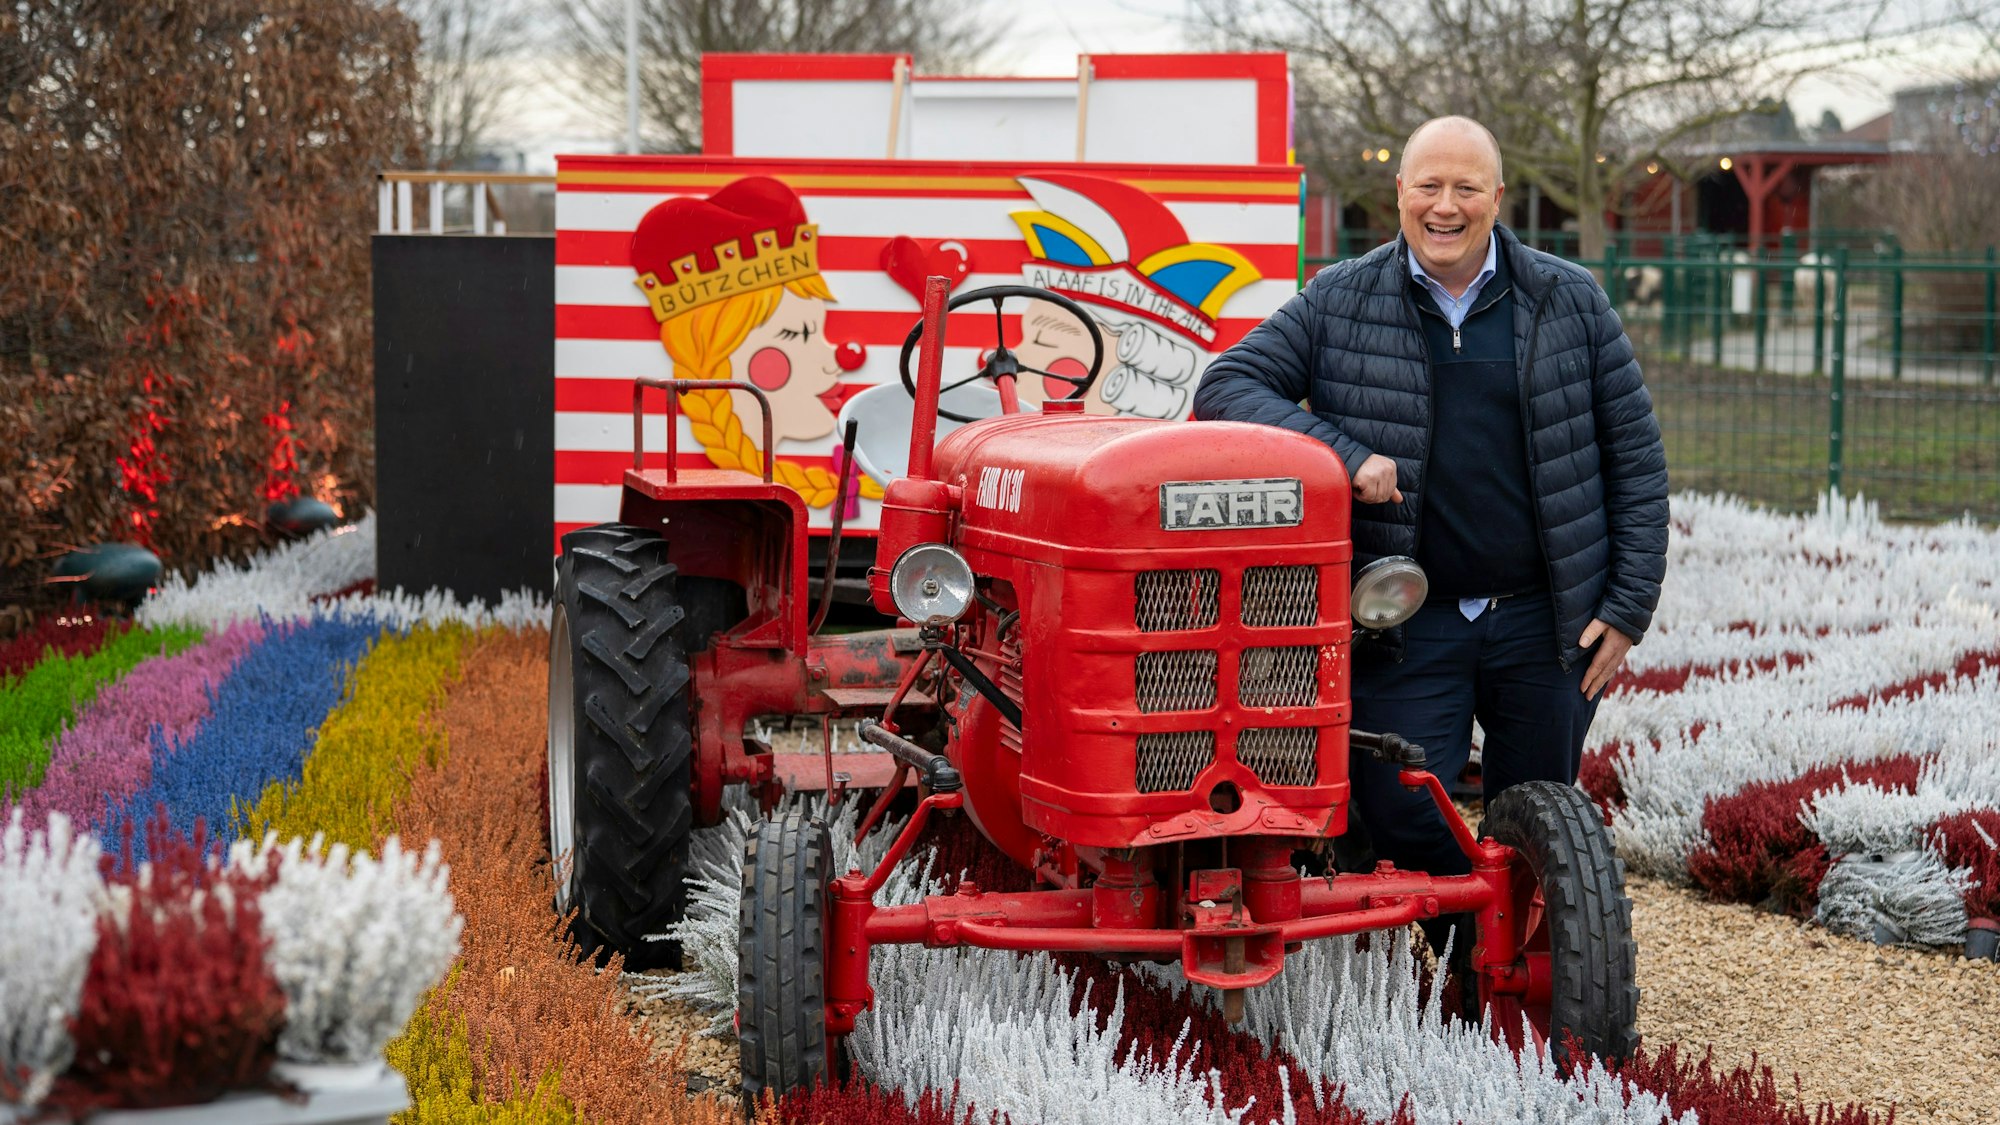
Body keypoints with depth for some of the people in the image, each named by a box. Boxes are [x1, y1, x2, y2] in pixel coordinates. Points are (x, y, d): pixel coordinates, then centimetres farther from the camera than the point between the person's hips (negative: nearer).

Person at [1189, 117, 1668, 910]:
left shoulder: (1571, 303, 4)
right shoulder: (1339, 304, 1)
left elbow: (1635, 457, 7)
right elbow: (1226, 387, -4)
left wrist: (1628, 607, 1)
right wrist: (1340, 453, -19)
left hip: (1544, 621, 1)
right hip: (1405, 626, -1)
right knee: (1401, 823, -10)